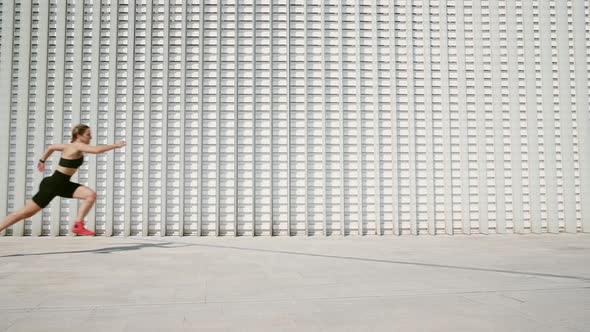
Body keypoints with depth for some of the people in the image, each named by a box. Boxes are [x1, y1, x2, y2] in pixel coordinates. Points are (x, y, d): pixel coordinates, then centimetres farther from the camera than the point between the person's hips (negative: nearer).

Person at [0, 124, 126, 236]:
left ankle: (78, 225, -4)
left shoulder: (71, 146, 8)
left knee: (91, 194, -7)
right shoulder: (78, 146, -18)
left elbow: (51, 147, 23)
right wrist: (116, 145, -27)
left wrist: (42, 160, 33)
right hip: (52, 185, -9)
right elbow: (97, 150, -34)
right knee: (26, 212, -1)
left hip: (62, 184, 9)